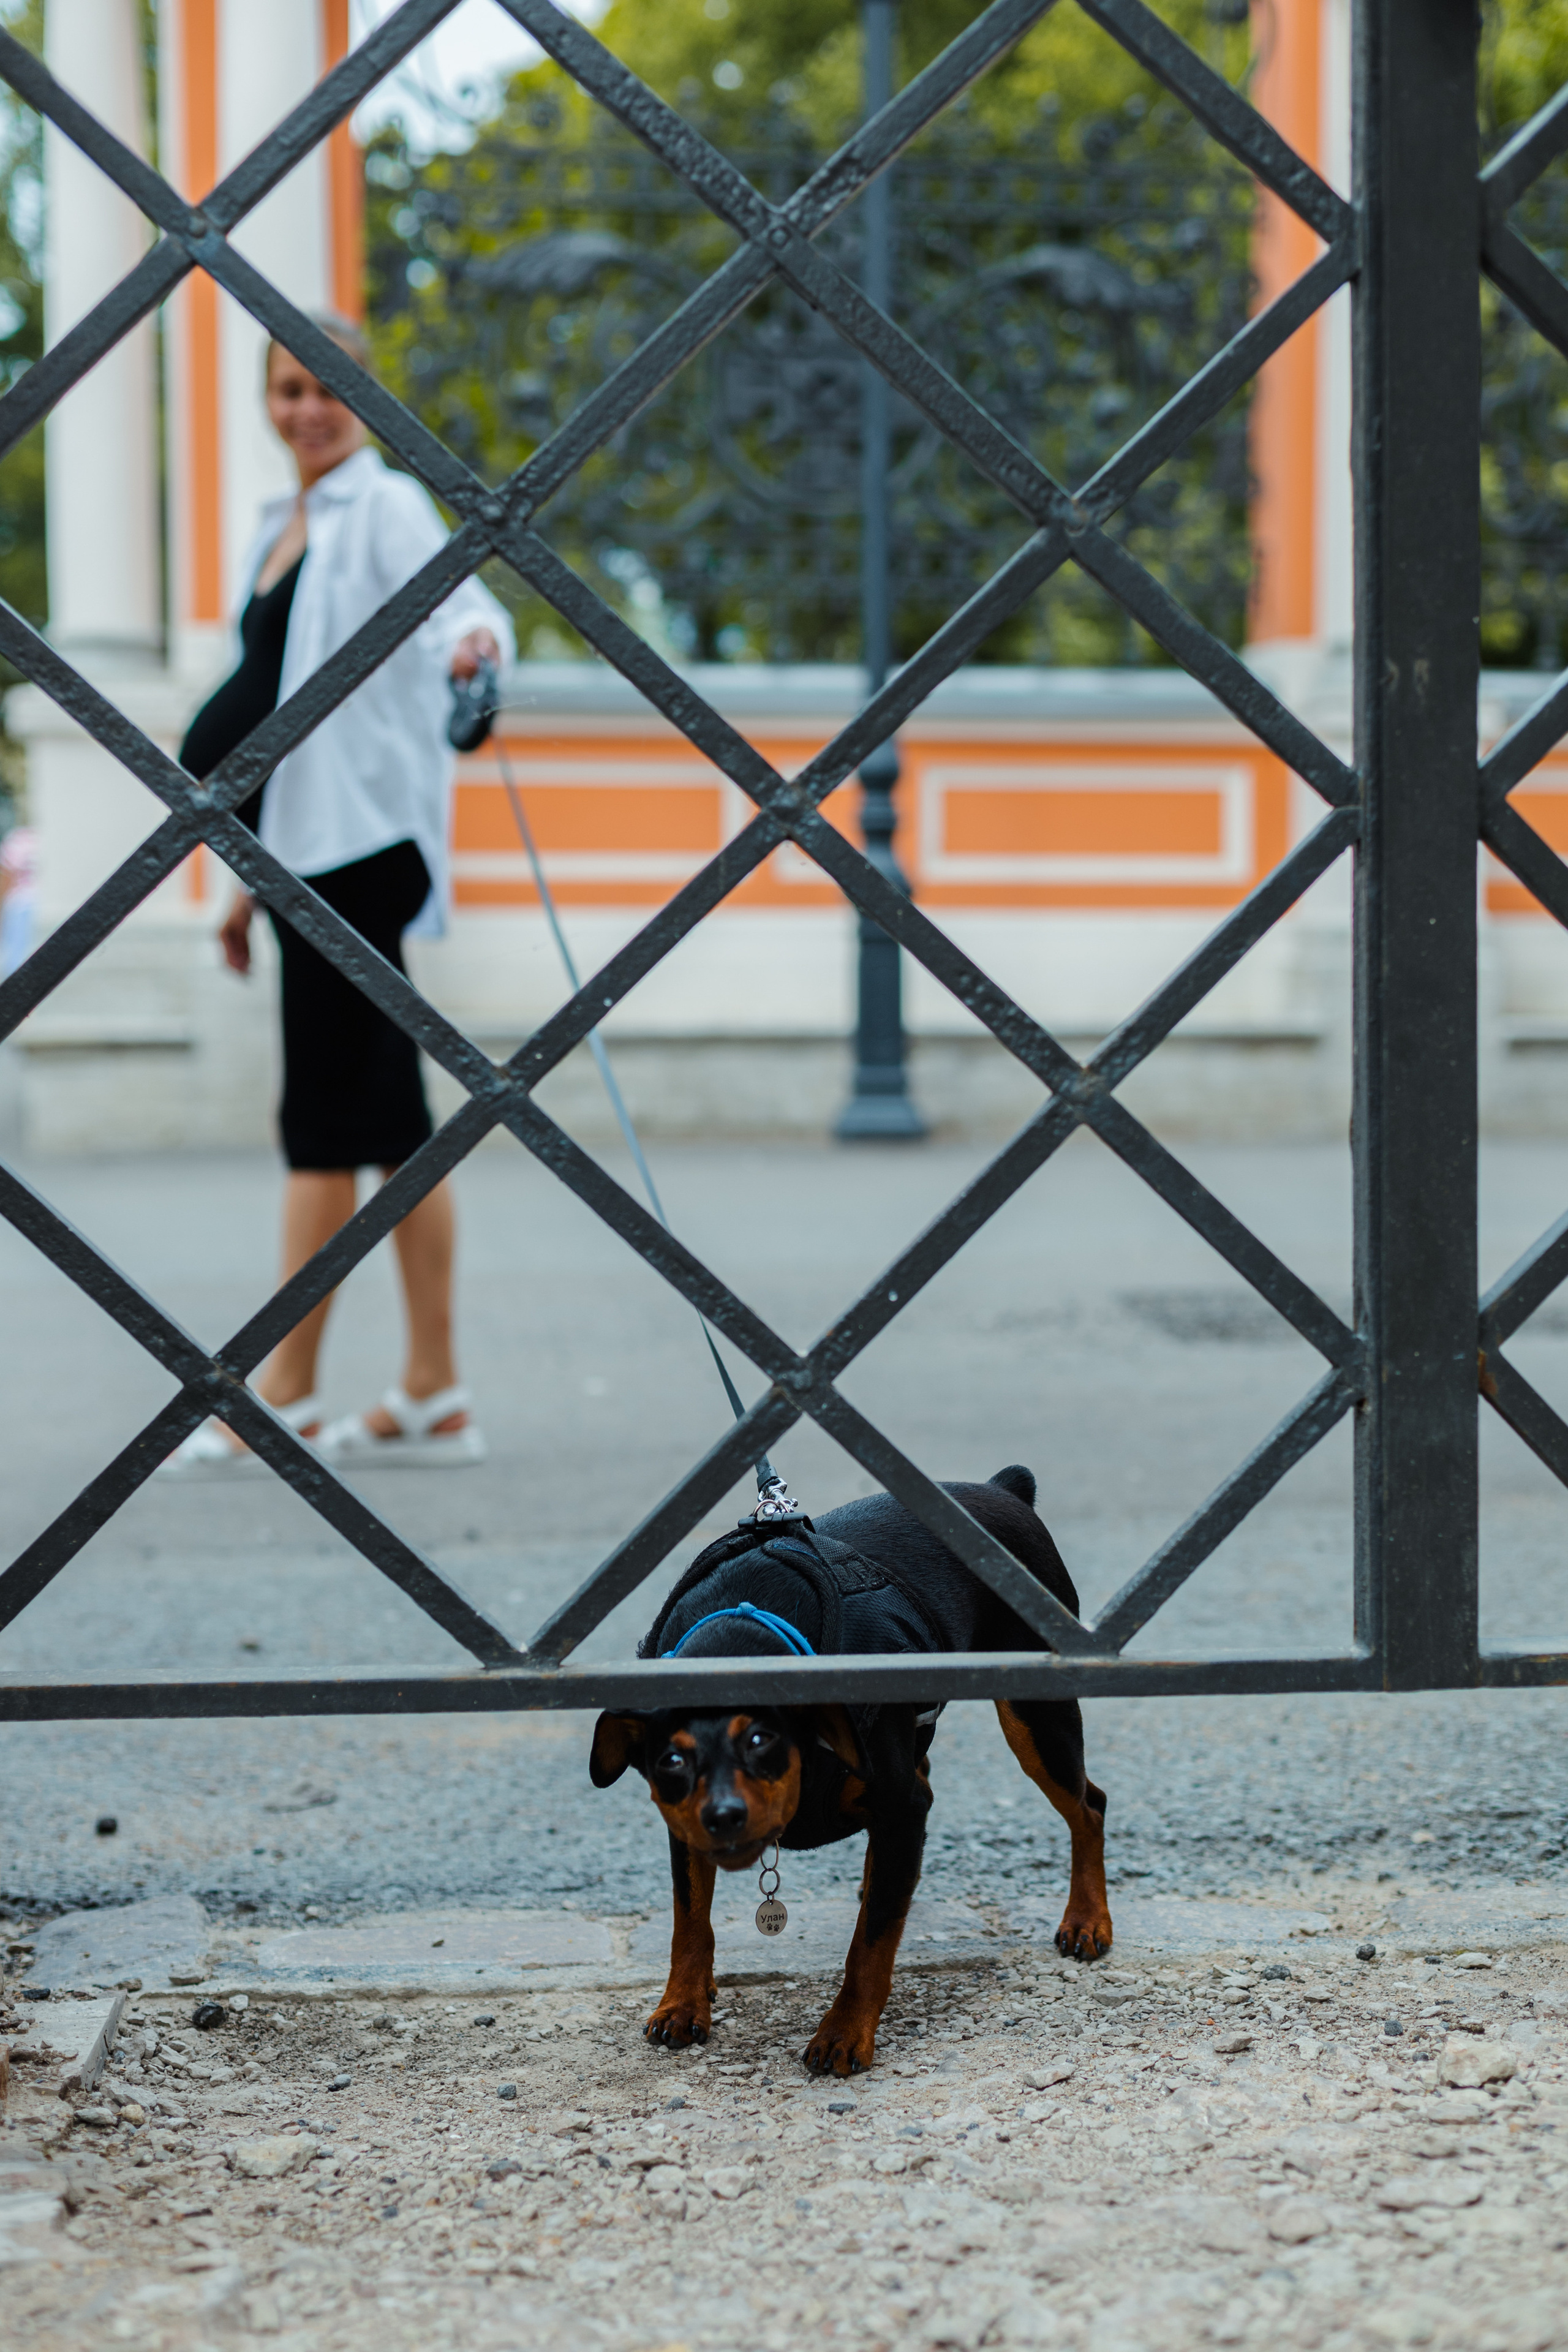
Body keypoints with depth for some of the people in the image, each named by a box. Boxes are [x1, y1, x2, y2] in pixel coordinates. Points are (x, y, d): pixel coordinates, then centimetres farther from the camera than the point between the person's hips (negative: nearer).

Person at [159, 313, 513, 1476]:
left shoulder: (388, 506, -5)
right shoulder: (285, 527, 20)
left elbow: (453, 594, -24)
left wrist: (473, 634, -48)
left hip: (363, 838, -9)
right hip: (308, 842, 9)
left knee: (325, 1124, -7)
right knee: (388, 1118, 8)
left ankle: (286, 1401, -3)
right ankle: (434, 1400, 11)